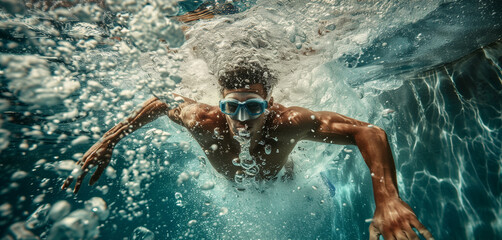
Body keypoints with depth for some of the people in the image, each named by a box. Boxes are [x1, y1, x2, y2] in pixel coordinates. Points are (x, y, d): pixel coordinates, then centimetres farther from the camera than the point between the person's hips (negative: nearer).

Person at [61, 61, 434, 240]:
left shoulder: (290, 122, -48)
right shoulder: (202, 121, -42)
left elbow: (370, 133, -49)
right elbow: (158, 104, -22)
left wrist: (387, 200, -64)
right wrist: (109, 140, -26)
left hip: (282, 180, -1)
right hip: (237, 187, 2)